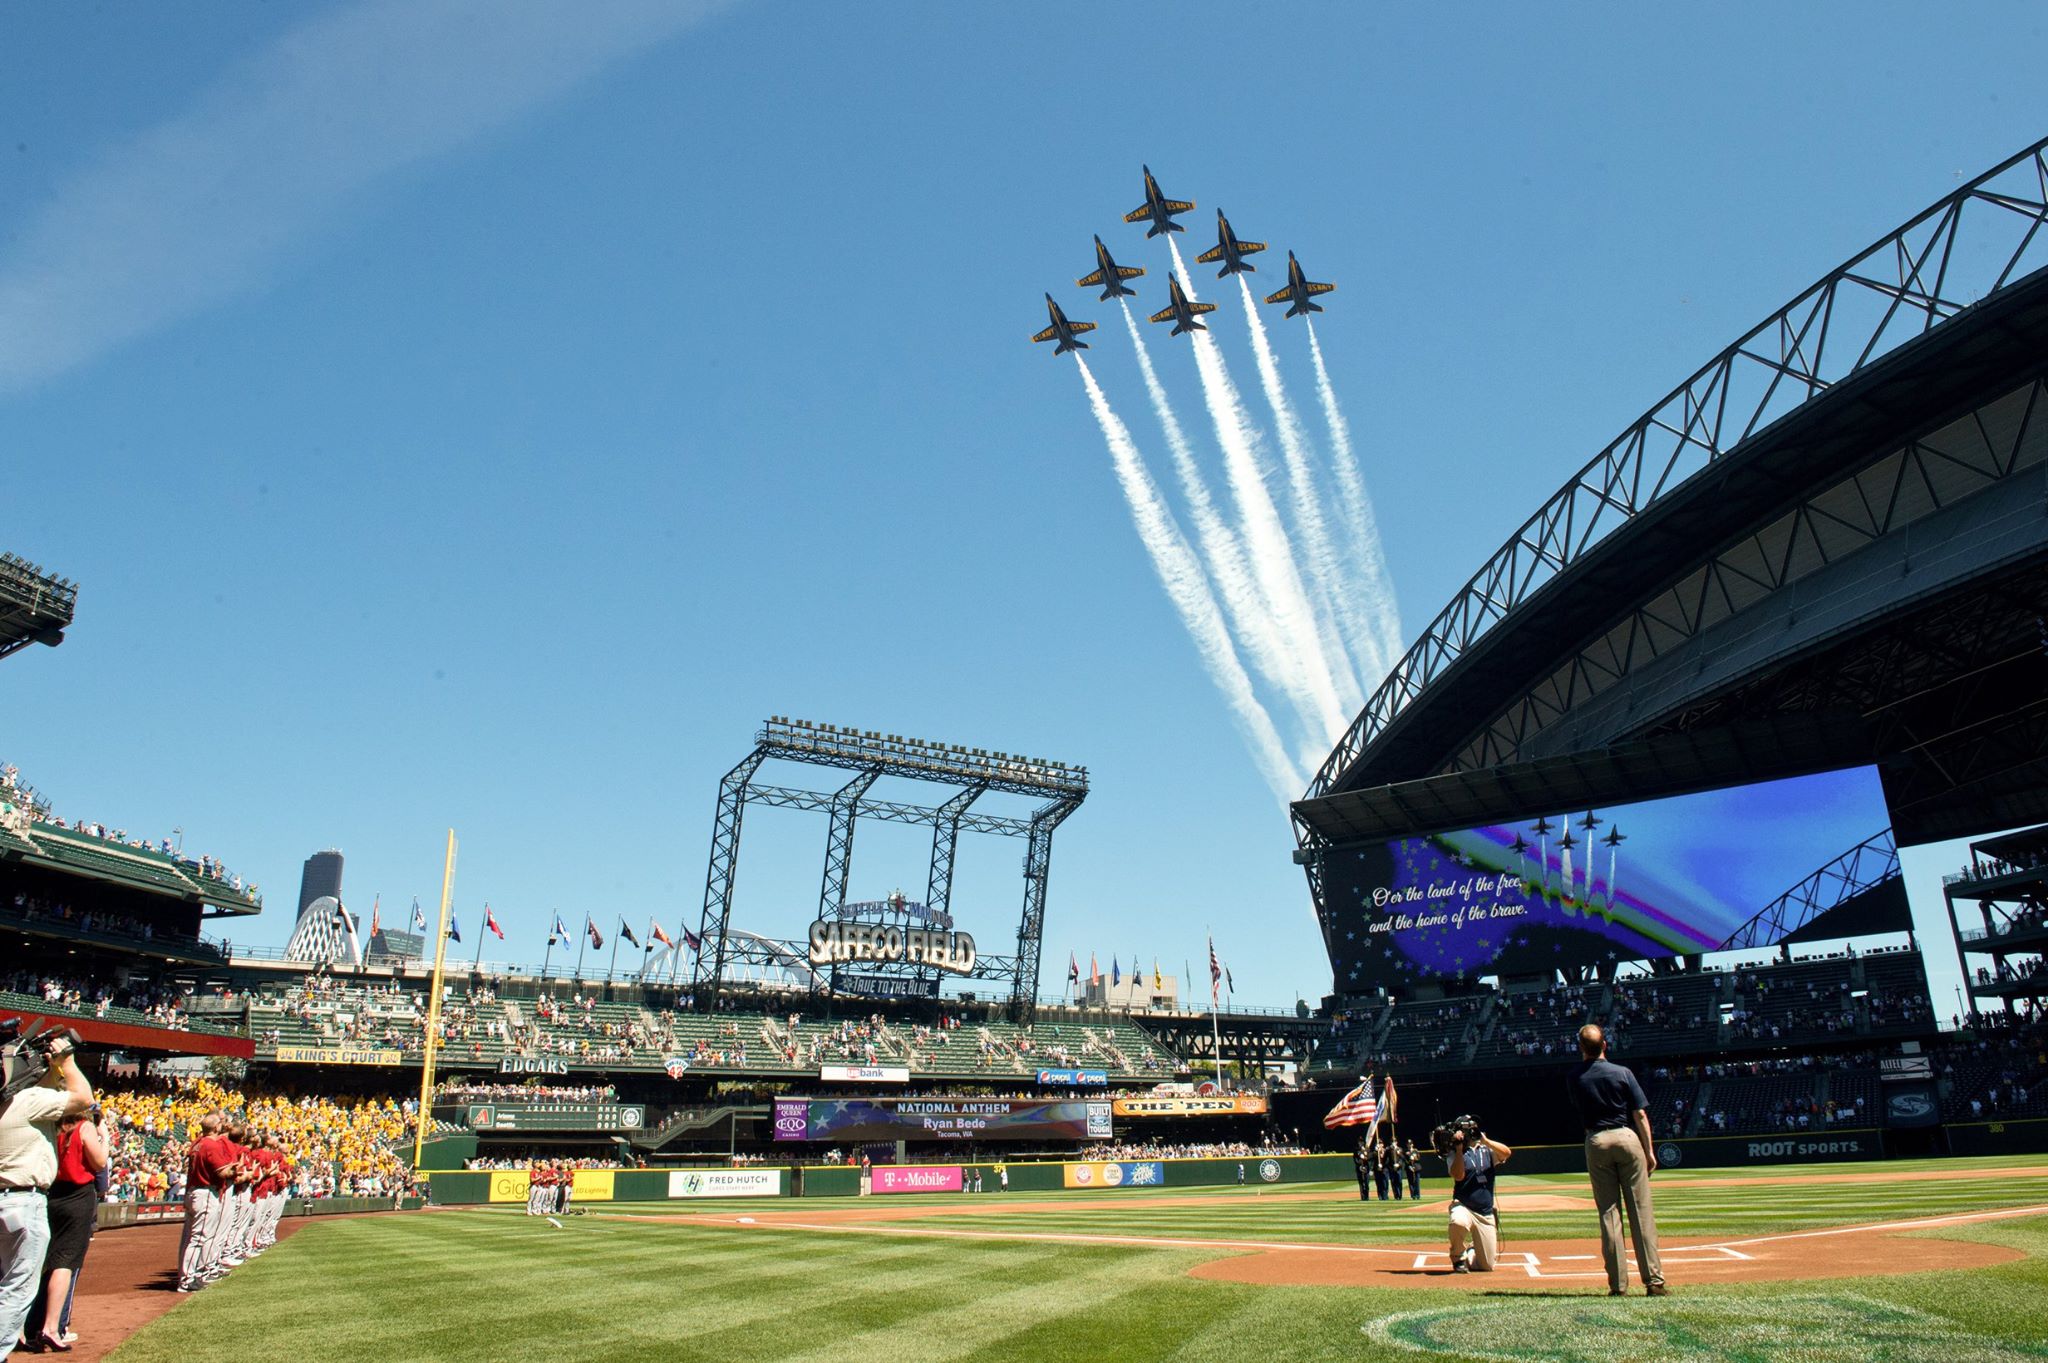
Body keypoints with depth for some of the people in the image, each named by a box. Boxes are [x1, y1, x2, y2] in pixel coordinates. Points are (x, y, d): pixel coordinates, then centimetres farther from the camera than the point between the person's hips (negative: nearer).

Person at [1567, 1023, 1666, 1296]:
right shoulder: (1622, 1073, -4)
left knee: (1609, 1213, 4)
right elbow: (1640, 1114, -5)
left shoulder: (1574, 1077, 1)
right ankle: (1653, 1279, 2)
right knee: (1641, 1211, 3)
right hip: (1627, 1138, -1)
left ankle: (1618, 1283, 4)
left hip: (1595, 1142, 1)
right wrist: (1649, 1150, 1)